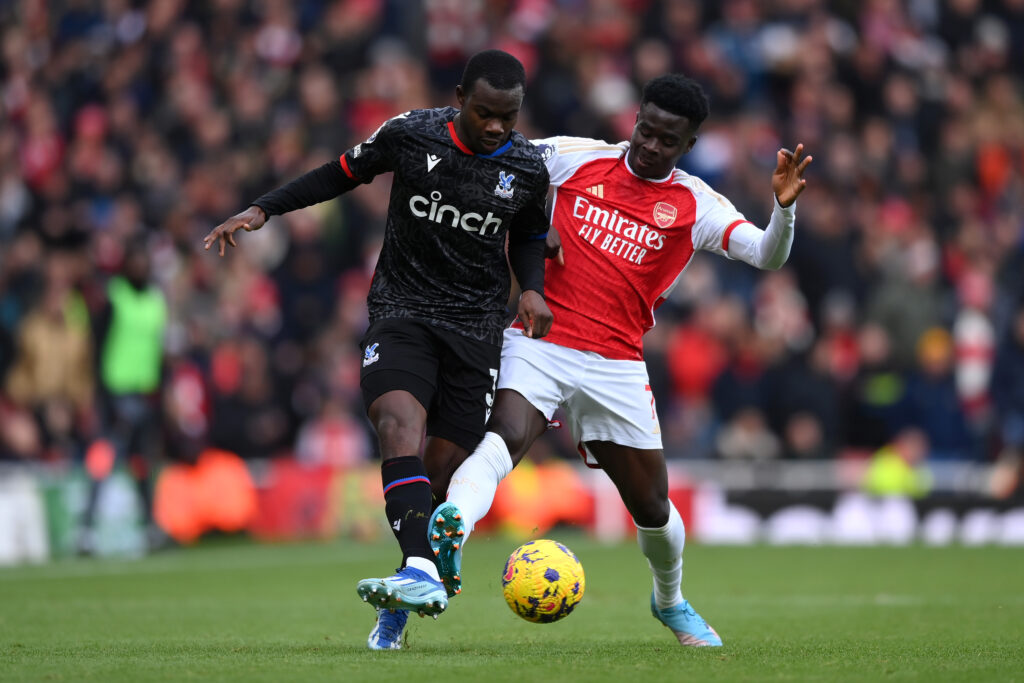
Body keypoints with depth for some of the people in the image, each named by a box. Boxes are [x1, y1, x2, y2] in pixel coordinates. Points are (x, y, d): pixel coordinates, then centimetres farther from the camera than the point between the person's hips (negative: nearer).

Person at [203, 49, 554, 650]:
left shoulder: (528, 169, -1)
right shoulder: (411, 135, -6)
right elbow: (342, 174, 9)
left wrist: (533, 288, -2)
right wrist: (261, 211, 4)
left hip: (476, 325, 1)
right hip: (402, 312, -1)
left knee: (446, 466, -3)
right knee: (398, 424, -28)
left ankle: (401, 606, 14)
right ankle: (421, 575, -41)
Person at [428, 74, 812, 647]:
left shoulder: (696, 206, 3)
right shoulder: (576, 157, 4)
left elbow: (768, 257, -10)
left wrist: (784, 208, -28)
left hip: (616, 365, 2)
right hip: (539, 344, -1)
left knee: (652, 506, 9)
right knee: (506, 434, -32)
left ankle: (671, 601, 37)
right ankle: (452, 525, -56)